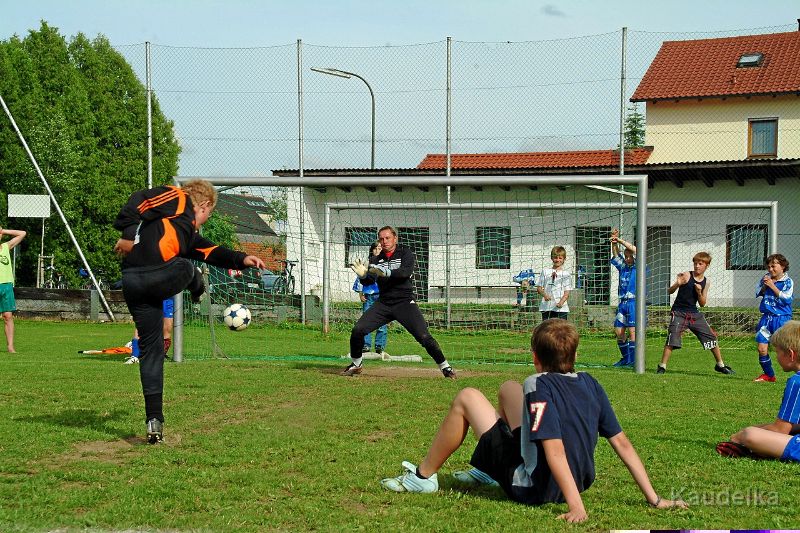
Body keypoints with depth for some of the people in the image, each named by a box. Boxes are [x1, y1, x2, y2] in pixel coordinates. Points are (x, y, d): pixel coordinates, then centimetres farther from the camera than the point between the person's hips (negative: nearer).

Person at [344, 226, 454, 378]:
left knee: (423, 336, -14)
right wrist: (363, 275, -25)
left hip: (405, 303, -4)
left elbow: (407, 272, -20)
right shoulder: (376, 259, 11)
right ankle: (356, 365, 13)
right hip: (383, 304, 4)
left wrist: (386, 272, -34)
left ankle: (445, 367, 0)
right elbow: (368, 281, -2)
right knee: (358, 330, -8)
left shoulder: (405, 253, 0)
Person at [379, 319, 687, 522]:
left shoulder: (540, 386, -22)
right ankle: (485, 472, 37)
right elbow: (622, 443, -4)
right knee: (508, 389, 21)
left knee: (467, 398, 0)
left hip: (533, 489, -7)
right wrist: (654, 499, -2)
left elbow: (555, 450, -31)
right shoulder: (591, 385, -2)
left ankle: (423, 477, 14)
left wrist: (576, 506, -35)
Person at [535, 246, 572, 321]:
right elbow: (539, 288, 10)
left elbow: (567, 292, 0)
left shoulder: (566, 274, 7)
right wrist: (544, 295, -12)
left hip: (561, 308, -1)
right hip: (546, 307, 1)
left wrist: (561, 302, -18)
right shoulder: (545, 272, 11)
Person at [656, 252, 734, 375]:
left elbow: (702, 304, 7)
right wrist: (677, 284, -33)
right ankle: (662, 366, -11)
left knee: (712, 338, 7)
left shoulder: (706, 282, 6)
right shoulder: (686, 276, -7)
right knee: (672, 339, -19)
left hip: (694, 314, 5)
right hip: (679, 313, -5)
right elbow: (670, 291, -13)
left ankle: (720, 365, 23)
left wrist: (699, 292, -12)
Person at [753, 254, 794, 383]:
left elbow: (786, 298, -17)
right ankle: (768, 375, 21)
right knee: (762, 349, 4)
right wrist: (764, 285, -7)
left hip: (782, 319, -5)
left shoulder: (788, 281, -6)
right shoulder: (766, 278, 7)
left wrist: (772, 286, -17)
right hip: (767, 318, 5)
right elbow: (758, 293, 11)